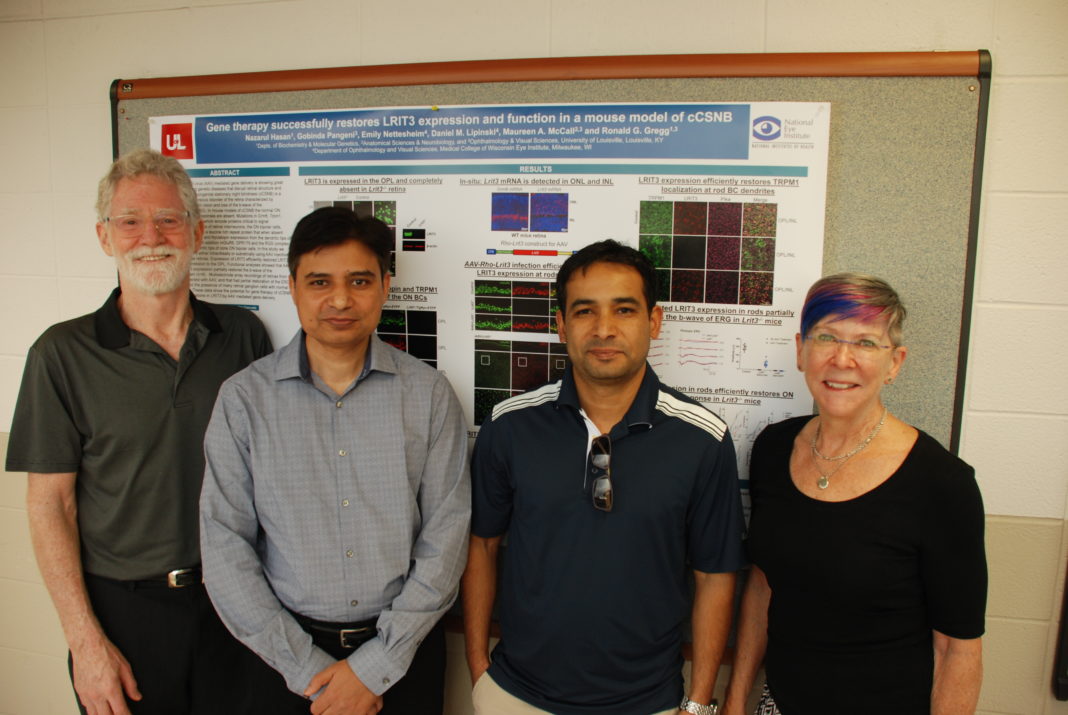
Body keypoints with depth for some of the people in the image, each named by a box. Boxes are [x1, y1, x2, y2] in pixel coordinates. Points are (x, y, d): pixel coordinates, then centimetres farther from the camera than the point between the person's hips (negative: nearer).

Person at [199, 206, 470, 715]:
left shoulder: (429, 395, -6)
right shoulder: (244, 398, -6)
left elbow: (446, 537, -7)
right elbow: (225, 546, -7)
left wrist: (376, 665, -11)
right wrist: (307, 668, -10)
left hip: (404, 651, 0)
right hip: (288, 652, 0)